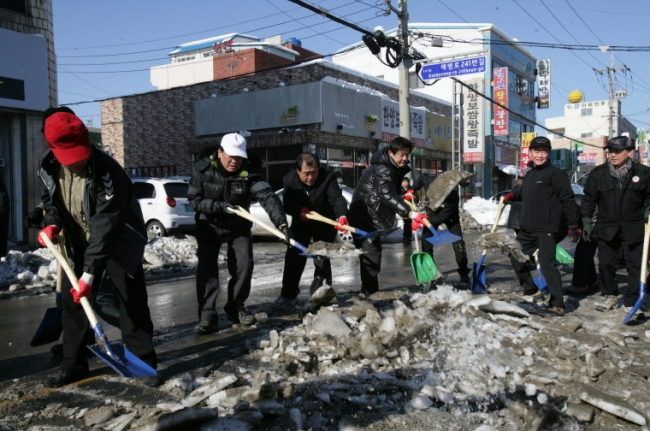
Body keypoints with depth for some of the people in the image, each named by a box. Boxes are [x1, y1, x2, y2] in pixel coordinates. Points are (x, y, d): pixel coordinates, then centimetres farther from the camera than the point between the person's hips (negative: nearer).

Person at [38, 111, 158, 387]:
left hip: (119, 241, -6)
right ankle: (73, 363, 20)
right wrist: (52, 223, -14)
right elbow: (49, 198, 9)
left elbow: (106, 225, -36)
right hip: (80, 242, 6)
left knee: (132, 299, -5)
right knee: (71, 299, 7)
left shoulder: (106, 170, -33)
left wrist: (90, 272, -38)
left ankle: (144, 362, 4)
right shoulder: (48, 166, -11)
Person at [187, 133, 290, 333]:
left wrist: (281, 223, -48)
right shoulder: (202, 169, -16)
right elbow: (195, 200, -15)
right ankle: (207, 316, -11)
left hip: (238, 227, 1)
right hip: (208, 226, -1)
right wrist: (221, 206, -30)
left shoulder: (249, 174, -19)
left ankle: (236, 308, 14)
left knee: (244, 265, -6)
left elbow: (268, 197, -32)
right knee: (207, 267, -14)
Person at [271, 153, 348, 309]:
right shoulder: (290, 180, -16)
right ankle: (288, 294, 17)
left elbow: (337, 198, -37)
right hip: (301, 223, 3)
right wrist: (299, 210, -38)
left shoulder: (328, 178, -25)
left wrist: (342, 216, -57)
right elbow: (287, 204, -16)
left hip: (324, 224, -3)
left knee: (322, 259, -2)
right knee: (293, 257, 4)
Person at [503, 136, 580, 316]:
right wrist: (513, 195, 11)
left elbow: (568, 200, -14)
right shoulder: (530, 175, 16)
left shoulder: (554, 174, -11)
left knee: (547, 264, -13)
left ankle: (557, 304, -6)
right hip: (527, 229, 9)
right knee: (516, 258, 18)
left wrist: (573, 225, -16)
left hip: (547, 229, -9)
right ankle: (531, 290, 35)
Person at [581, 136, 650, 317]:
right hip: (607, 228, 1)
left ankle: (631, 301, 15)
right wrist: (586, 221, 2)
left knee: (635, 265, 3)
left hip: (634, 228, -1)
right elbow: (589, 199, 5)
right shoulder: (598, 173, -2)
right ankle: (610, 296, 26)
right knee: (605, 264, 7)